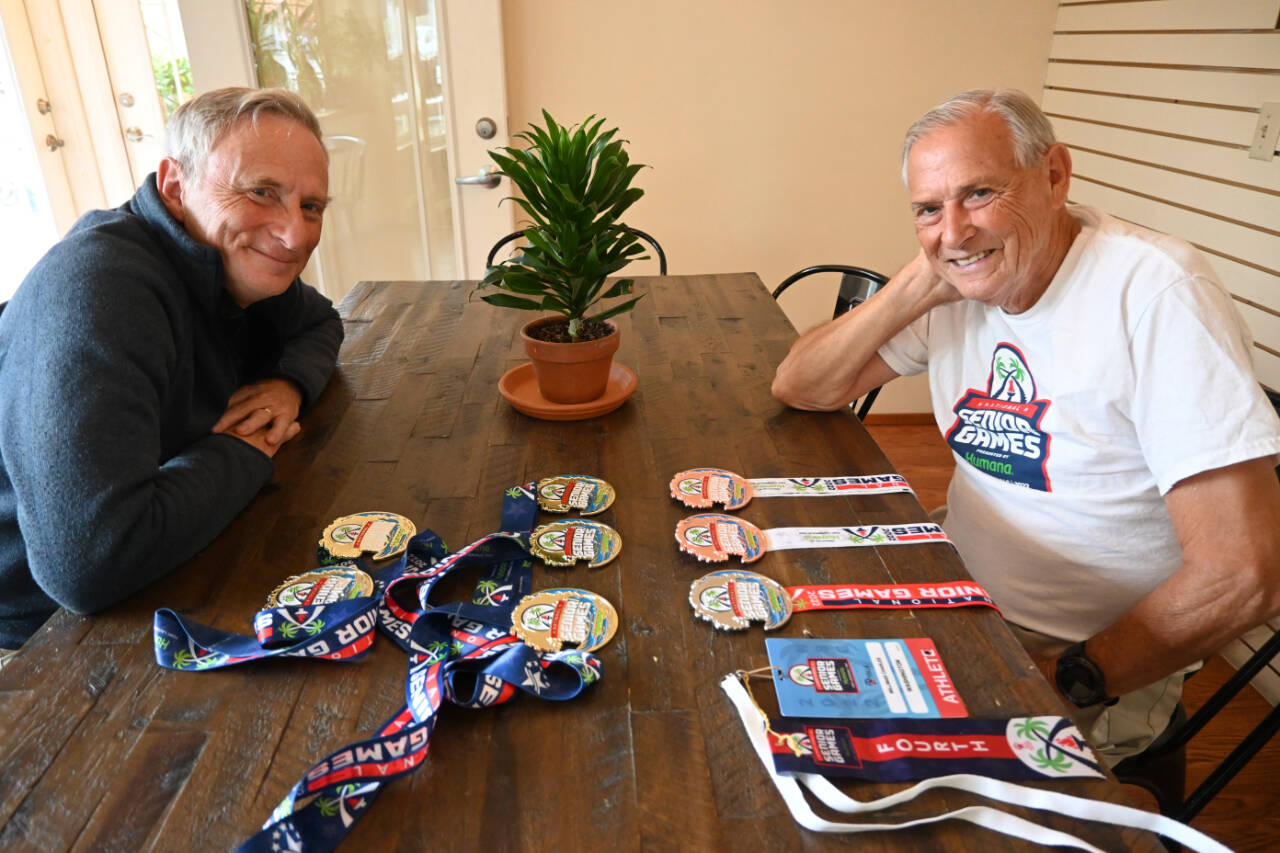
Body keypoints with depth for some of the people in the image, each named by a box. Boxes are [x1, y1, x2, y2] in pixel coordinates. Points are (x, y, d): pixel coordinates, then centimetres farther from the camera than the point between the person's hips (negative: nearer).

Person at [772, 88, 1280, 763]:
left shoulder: (1156, 291, -22)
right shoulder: (962, 282, -1)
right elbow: (797, 388, -2)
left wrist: (1070, 678, -17)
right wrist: (917, 285, -15)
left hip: (1098, 662, -5)